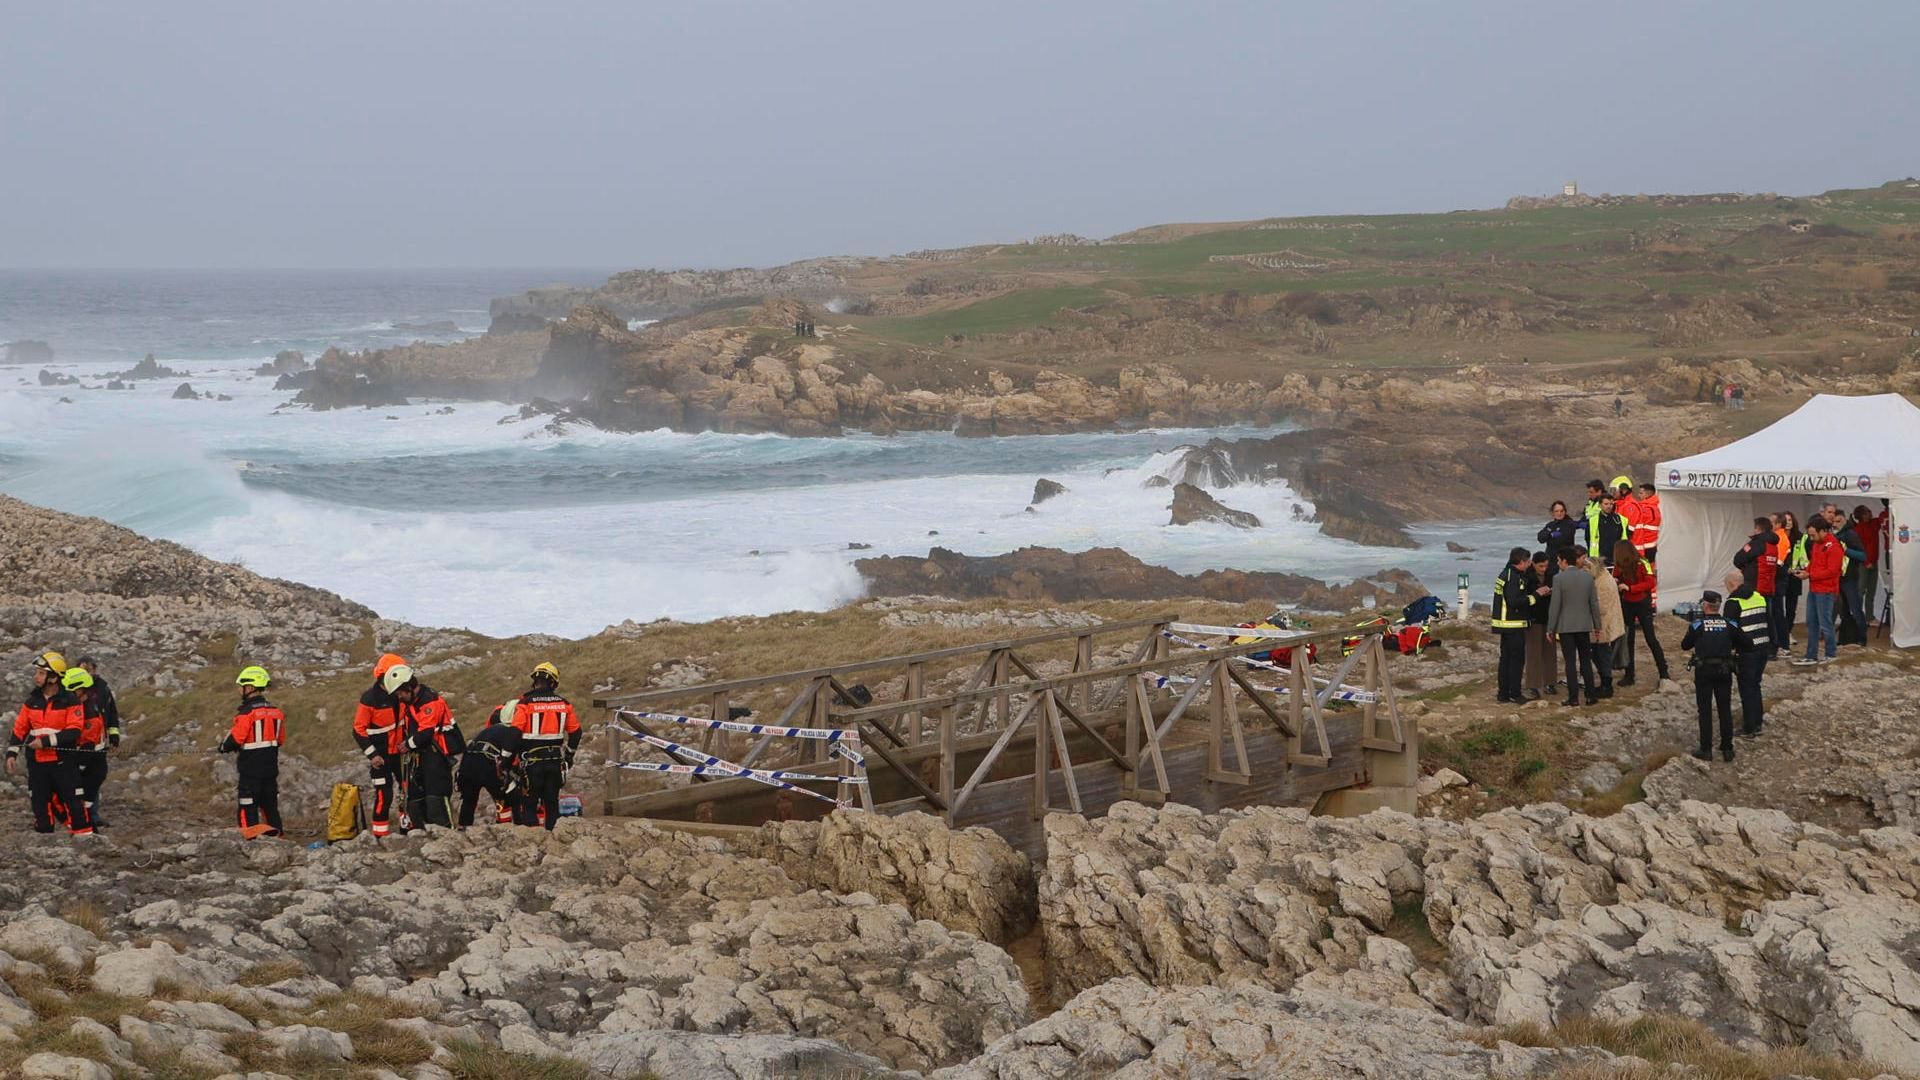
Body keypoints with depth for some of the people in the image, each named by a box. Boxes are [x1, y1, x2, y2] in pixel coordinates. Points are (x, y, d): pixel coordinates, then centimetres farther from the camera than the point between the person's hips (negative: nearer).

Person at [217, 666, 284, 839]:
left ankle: (251, 839, -3)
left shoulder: (247, 713, -16)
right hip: (271, 767, 7)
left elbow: (234, 740, -16)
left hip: (250, 768, -7)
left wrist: (223, 746, 4)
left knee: (248, 808, -1)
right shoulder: (276, 712, 6)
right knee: (270, 806, 13)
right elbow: (280, 739, 13)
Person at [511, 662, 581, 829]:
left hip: (532, 761, -3)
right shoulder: (564, 704, 5)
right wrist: (569, 756, 24)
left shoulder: (526, 703, -8)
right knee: (552, 802, 12)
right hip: (556, 760, 3)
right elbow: (575, 732, 12)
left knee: (530, 803, 2)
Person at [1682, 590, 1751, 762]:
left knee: (1705, 711, 4)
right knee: (1725, 710, 10)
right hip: (1725, 671, 3)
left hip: (1704, 671, -3)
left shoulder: (1697, 624, -7)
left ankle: (1706, 750, 5)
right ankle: (1727, 750, 12)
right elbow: (1745, 644, 5)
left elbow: (1684, 646, 3)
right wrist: (1735, 652, 22)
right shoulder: (1729, 624, 1)